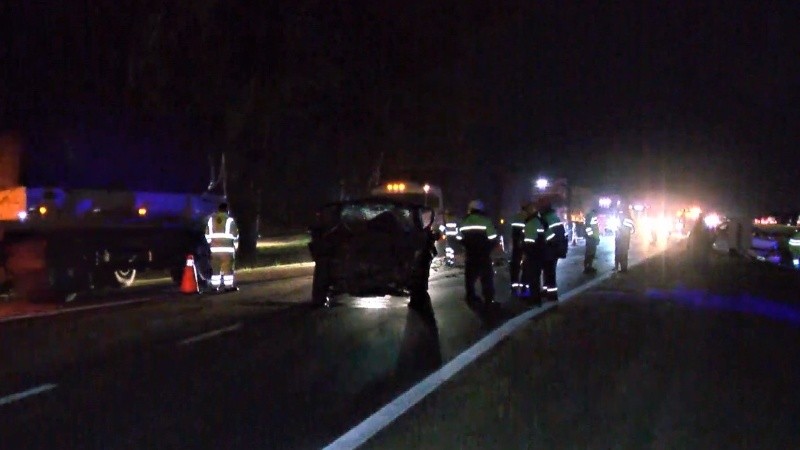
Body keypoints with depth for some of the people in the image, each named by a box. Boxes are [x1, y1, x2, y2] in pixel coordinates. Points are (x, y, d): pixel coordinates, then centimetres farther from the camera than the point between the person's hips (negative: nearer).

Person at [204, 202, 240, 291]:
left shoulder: (211, 219, 8)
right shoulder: (229, 219, -4)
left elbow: (207, 234, 12)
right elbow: (235, 234, -1)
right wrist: (236, 245, 12)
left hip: (214, 247, 4)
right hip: (227, 247, -4)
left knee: (215, 267, 9)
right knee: (228, 267, -1)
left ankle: (215, 285, 10)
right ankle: (229, 286, -2)